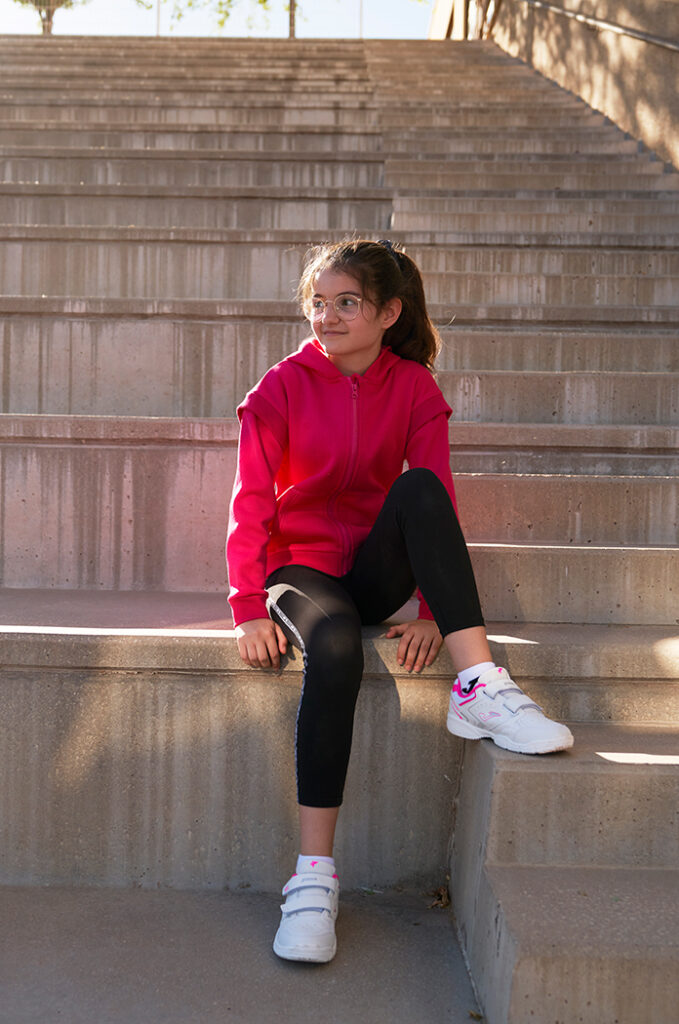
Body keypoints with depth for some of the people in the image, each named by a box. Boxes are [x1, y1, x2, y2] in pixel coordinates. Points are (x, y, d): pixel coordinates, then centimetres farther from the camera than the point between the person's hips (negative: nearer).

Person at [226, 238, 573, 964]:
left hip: (376, 572, 2)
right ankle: (314, 874, -34)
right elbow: (252, 501, -6)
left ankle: (478, 689, -34)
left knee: (419, 488, -29)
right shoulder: (283, 387, -2)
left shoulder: (414, 388, 2)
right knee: (335, 649, -36)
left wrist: (433, 612, -16)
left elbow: (439, 504, -4)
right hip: (302, 567, -2)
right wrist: (250, 609, -17)